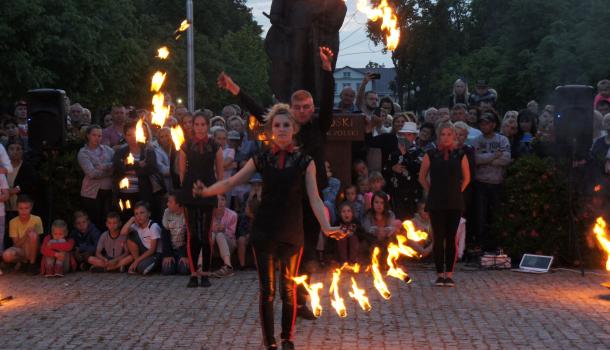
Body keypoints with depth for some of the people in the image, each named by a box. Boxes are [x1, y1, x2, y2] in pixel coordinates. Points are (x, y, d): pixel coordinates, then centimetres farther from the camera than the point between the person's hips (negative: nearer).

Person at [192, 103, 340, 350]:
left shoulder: (304, 161, -1)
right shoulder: (262, 159, 3)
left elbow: (314, 198, -9)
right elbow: (230, 182, 1)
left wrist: (326, 226, -25)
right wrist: (206, 191, -18)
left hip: (292, 232, -1)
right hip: (265, 230, 1)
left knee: (288, 288, 7)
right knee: (266, 289, 3)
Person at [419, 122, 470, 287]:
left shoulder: (460, 155, 4)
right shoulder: (431, 155, 2)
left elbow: (466, 178, 15)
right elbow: (422, 177, 10)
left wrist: (457, 192, 9)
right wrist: (432, 192, 6)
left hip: (455, 203, 1)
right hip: (436, 203, -1)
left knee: (451, 238, 0)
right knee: (438, 238, -2)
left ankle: (449, 274, 6)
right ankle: (440, 274, 5)